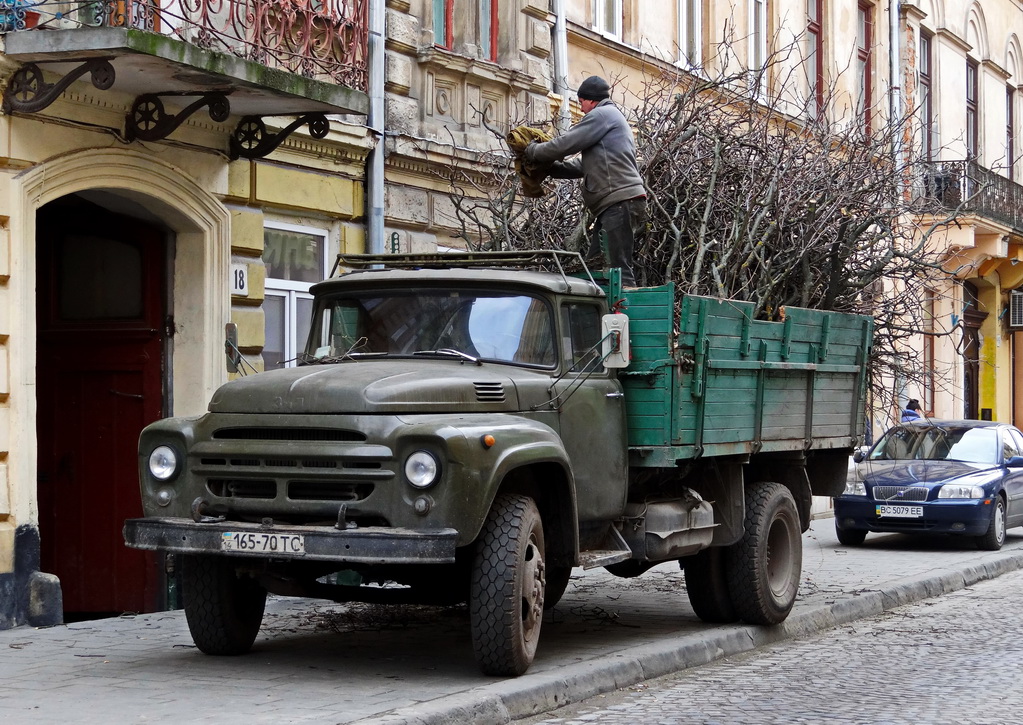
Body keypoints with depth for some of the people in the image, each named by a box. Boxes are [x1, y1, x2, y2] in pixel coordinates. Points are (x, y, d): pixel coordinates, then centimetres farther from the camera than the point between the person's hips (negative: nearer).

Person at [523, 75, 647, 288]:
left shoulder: (602, 115, -3)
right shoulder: (614, 118, 30)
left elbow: (566, 143, -8)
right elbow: (582, 165, 27)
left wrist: (533, 151, 8)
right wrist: (548, 167, 18)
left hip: (620, 201, -11)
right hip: (614, 205, 11)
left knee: (620, 269, -16)